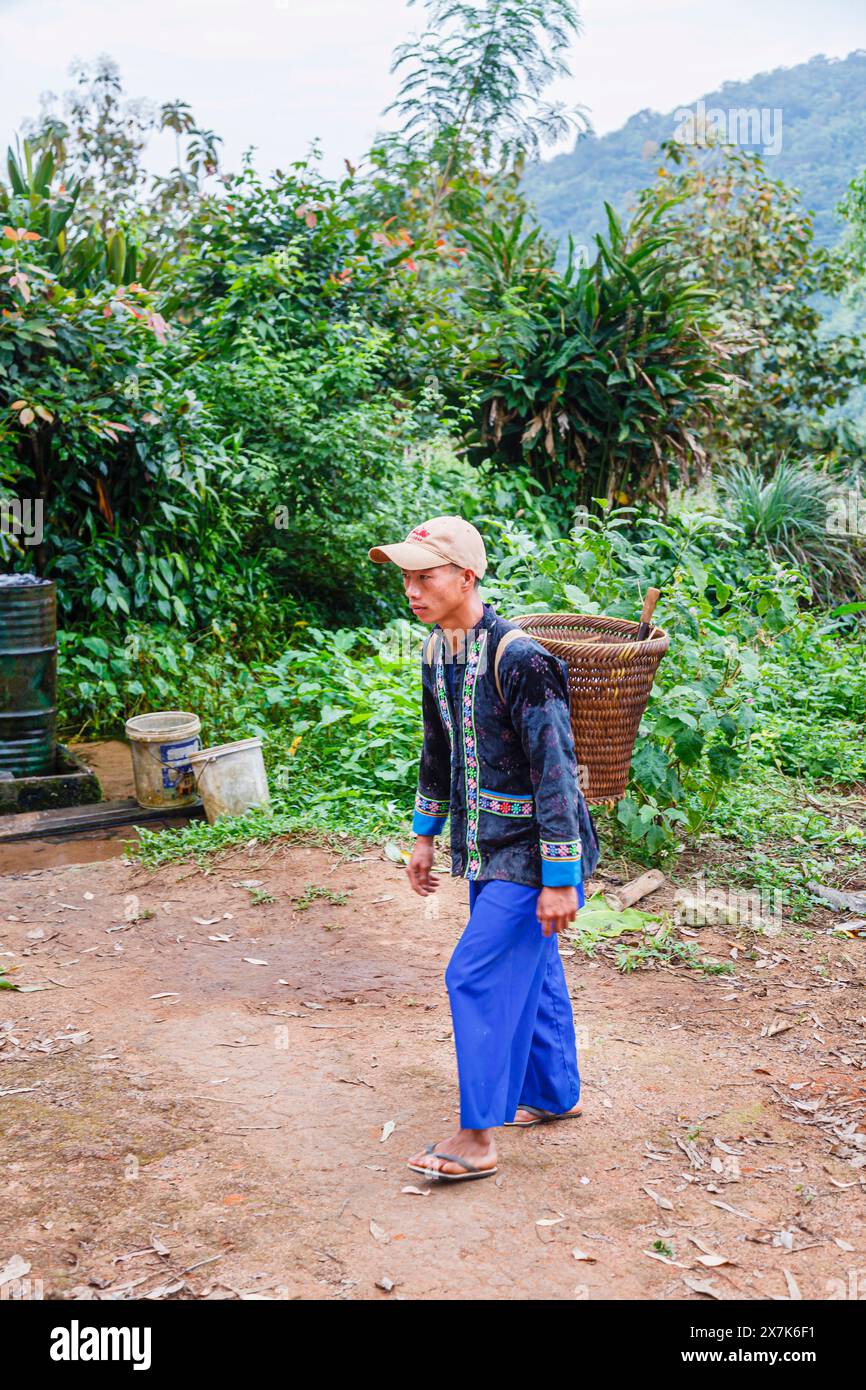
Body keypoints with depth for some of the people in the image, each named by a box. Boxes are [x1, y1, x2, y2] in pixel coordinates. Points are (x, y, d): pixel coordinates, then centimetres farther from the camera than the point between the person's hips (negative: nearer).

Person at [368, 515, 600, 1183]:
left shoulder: (520, 659, -24)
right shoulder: (436, 652, 3)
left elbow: (555, 770, -23)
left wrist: (561, 879, -22)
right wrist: (426, 834, 21)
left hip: (531, 850, -8)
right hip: (484, 845, 8)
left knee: (477, 976, -7)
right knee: (528, 971, 19)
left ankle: (478, 1138, 5)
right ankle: (556, 1095, 36)